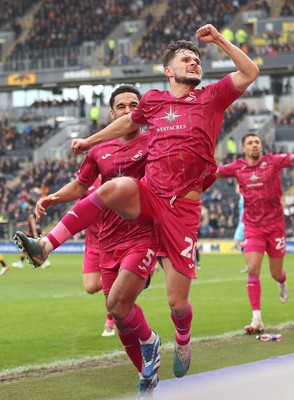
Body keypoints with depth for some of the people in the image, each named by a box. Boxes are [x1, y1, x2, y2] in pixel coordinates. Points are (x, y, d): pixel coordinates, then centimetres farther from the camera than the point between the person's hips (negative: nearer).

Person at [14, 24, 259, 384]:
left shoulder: (212, 97, 7)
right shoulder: (153, 100, 12)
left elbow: (250, 72, -2)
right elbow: (127, 123, 31)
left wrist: (218, 39, -3)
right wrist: (89, 141, 38)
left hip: (182, 209, -1)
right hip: (148, 196, 1)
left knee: (177, 302, 0)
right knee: (118, 186, -37)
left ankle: (182, 341, 36)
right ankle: (45, 246, -34)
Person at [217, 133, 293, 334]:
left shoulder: (272, 161, -6)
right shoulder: (238, 167, 0)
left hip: (275, 224, -1)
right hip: (252, 226, 1)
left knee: (276, 273, 9)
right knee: (253, 269, -14)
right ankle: (257, 319, -12)